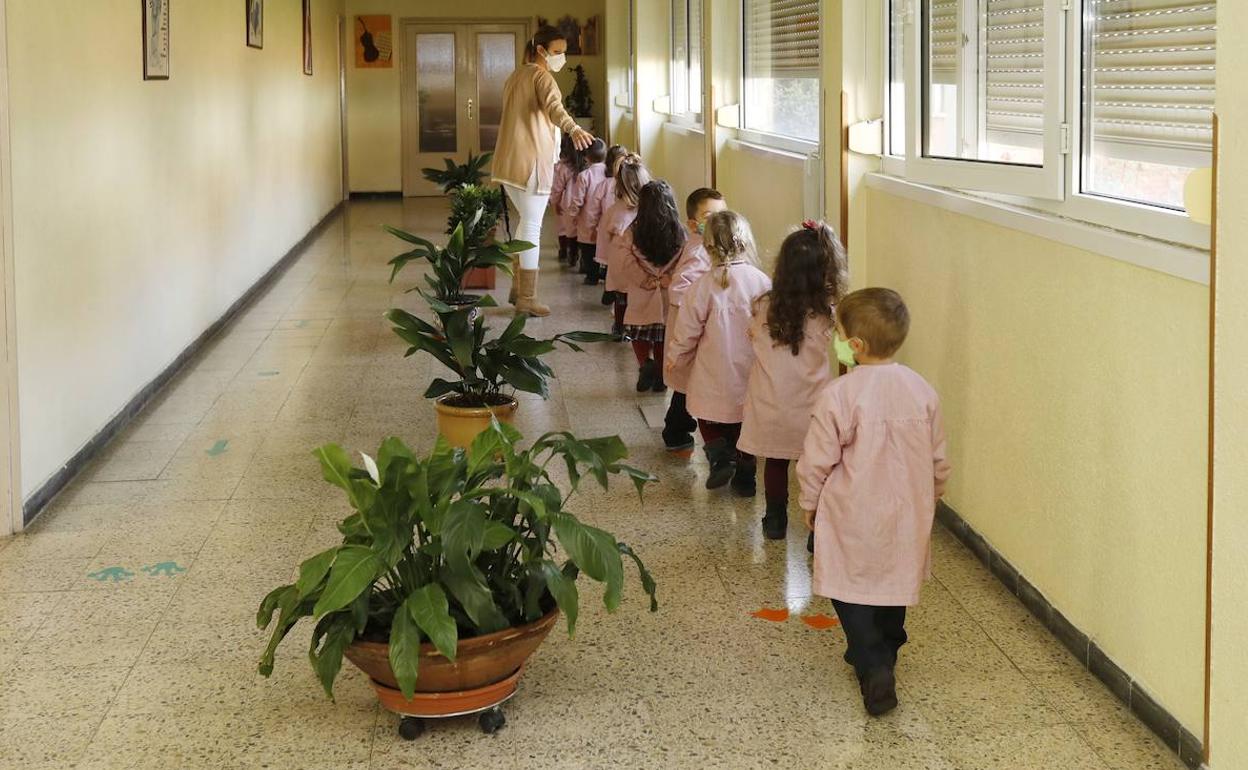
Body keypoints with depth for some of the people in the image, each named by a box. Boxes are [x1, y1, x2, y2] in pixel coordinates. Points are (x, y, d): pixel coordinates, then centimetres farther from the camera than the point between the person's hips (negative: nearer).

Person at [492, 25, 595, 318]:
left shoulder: (515, 77, 17)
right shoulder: (542, 77, -11)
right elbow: (554, 106, -32)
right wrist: (574, 129, -50)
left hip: (509, 161, 9)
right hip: (532, 161, -9)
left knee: (527, 222, 19)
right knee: (532, 227, -4)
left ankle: (518, 289, 24)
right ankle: (527, 299, -3)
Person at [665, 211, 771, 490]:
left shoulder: (704, 286, -16)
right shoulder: (763, 283, -11)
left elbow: (687, 332, -8)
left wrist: (674, 361, 10)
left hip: (714, 378, -2)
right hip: (751, 373, 2)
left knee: (709, 420, 19)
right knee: (745, 424, 19)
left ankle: (720, 456, -3)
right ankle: (745, 476, 22)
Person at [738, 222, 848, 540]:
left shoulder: (764, 308, -10)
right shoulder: (828, 313, -16)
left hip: (771, 409, 2)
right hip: (811, 409, -2)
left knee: (775, 463, 22)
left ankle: (775, 520, 33)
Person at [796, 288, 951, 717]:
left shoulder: (840, 395, -19)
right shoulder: (921, 391, -4)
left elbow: (817, 461, -12)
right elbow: (938, 460, 6)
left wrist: (810, 504, 5)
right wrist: (930, 497, 24)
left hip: (854, 517, -5)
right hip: (906, 516, 5)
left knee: (852, 594, 5)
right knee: (894, 584, 22)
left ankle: (874, 670, -9)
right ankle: (883, 654, 39)